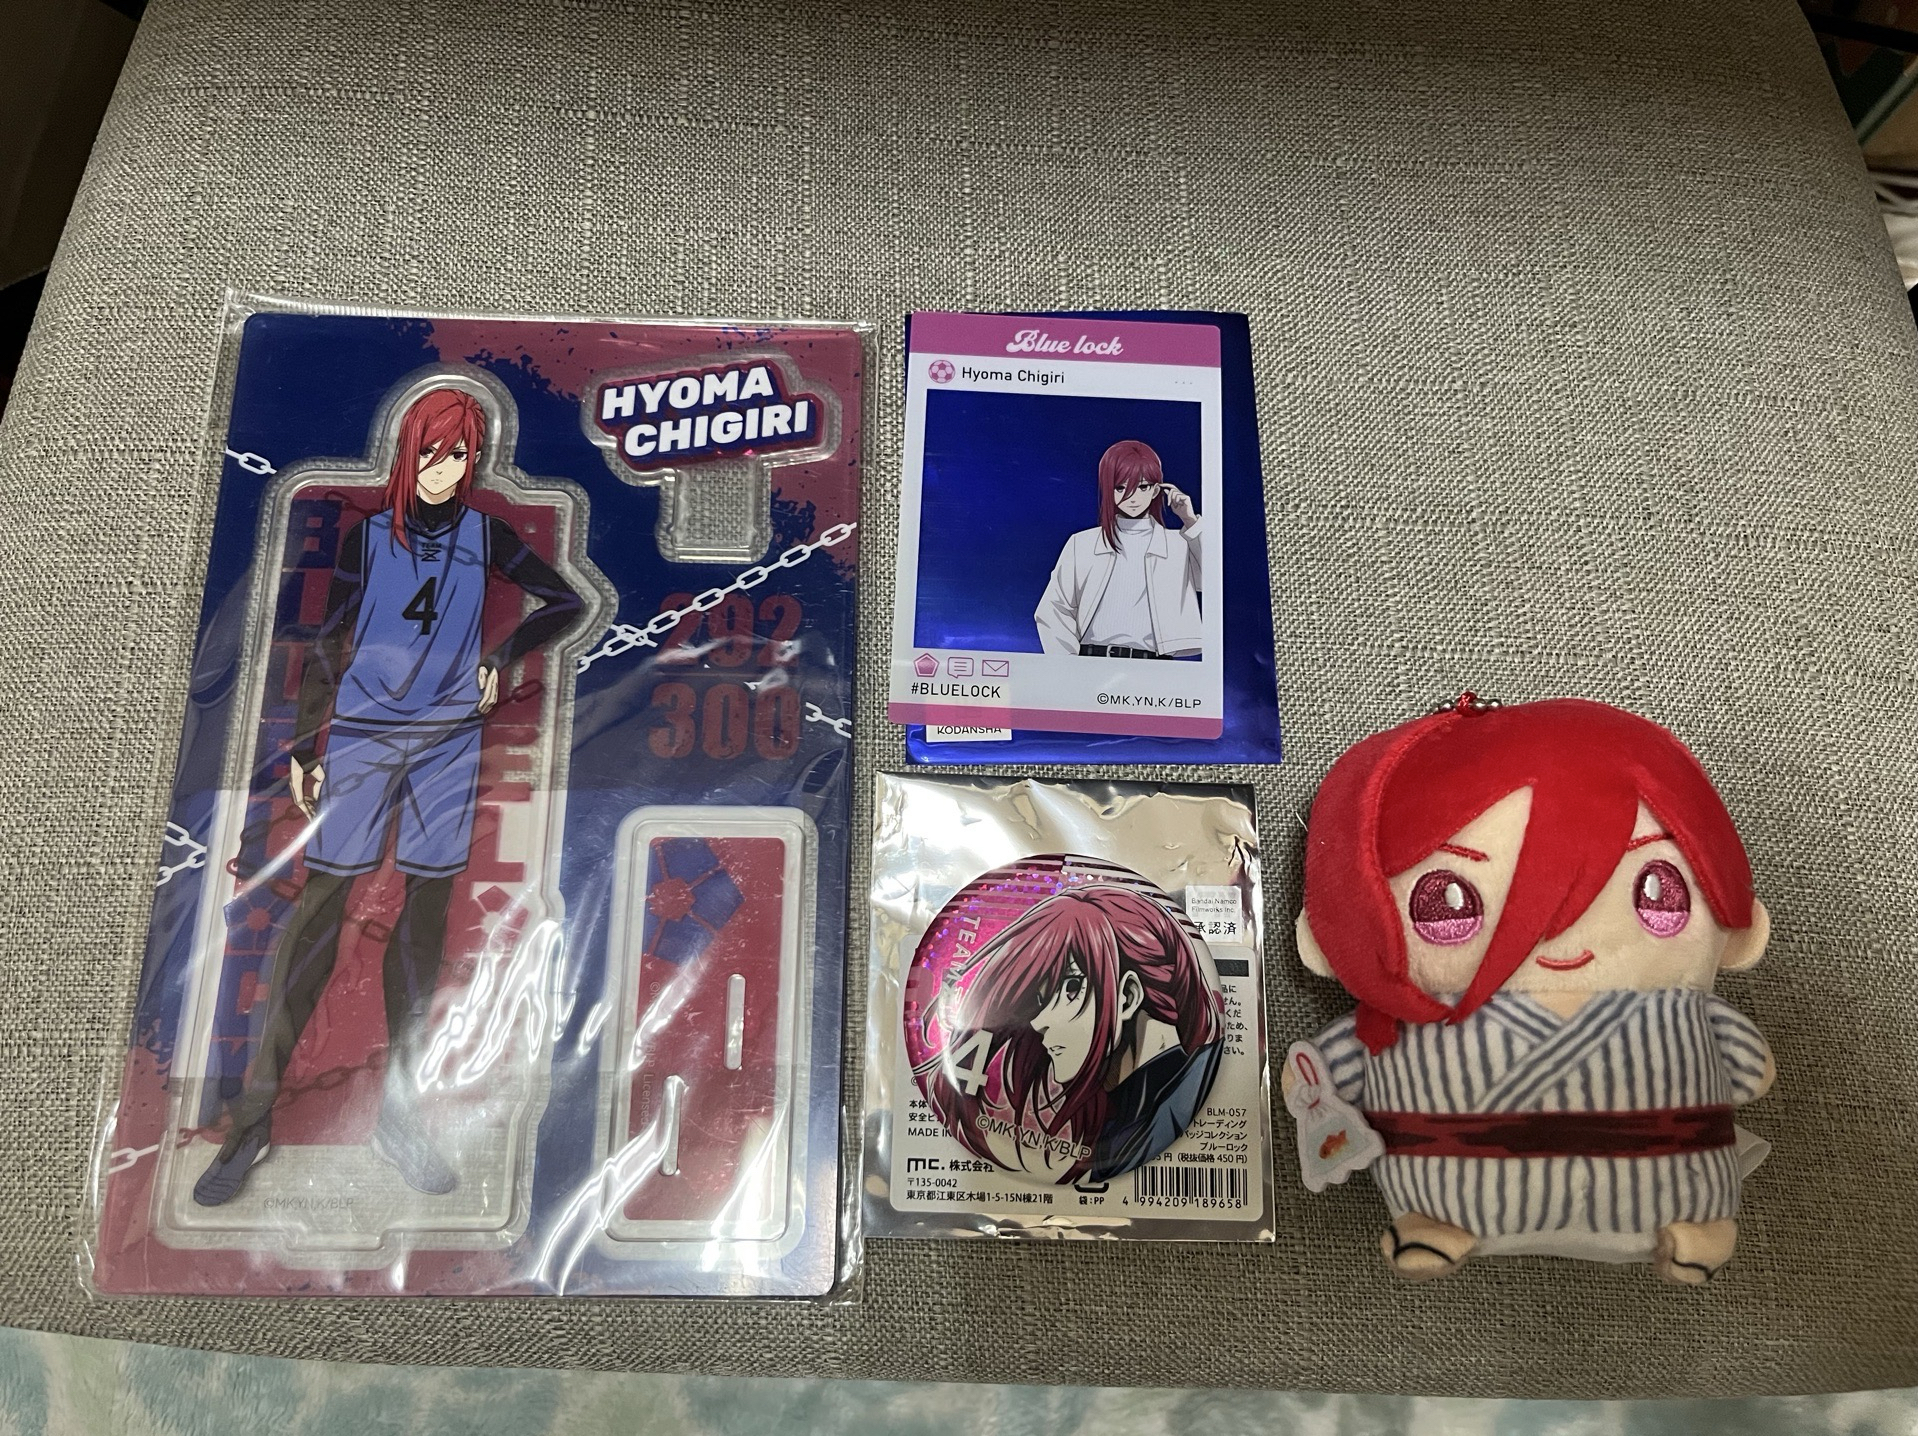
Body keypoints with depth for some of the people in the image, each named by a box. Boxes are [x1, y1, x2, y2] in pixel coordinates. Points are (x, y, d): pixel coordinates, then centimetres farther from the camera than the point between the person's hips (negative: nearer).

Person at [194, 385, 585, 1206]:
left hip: (448, 743, 1)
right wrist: (304, 748, 3)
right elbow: (325, 644, 6)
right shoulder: (368, 535, 5)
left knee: (426, 915, 2)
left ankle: (399, 1110, 10)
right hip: (362, 737, -1)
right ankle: (254, 1118, 0)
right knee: (320, 907, -7)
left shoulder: (485, 537, 7)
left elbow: (564, 603, 15)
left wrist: (501, 660, 5)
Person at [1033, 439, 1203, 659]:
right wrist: (1070, 664, -4)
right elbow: (1052, 609, 8)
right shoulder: (1082, 544, 11)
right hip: (1093, 661, 0)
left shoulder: (1179, 545, 10)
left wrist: (1192, 523, 0)